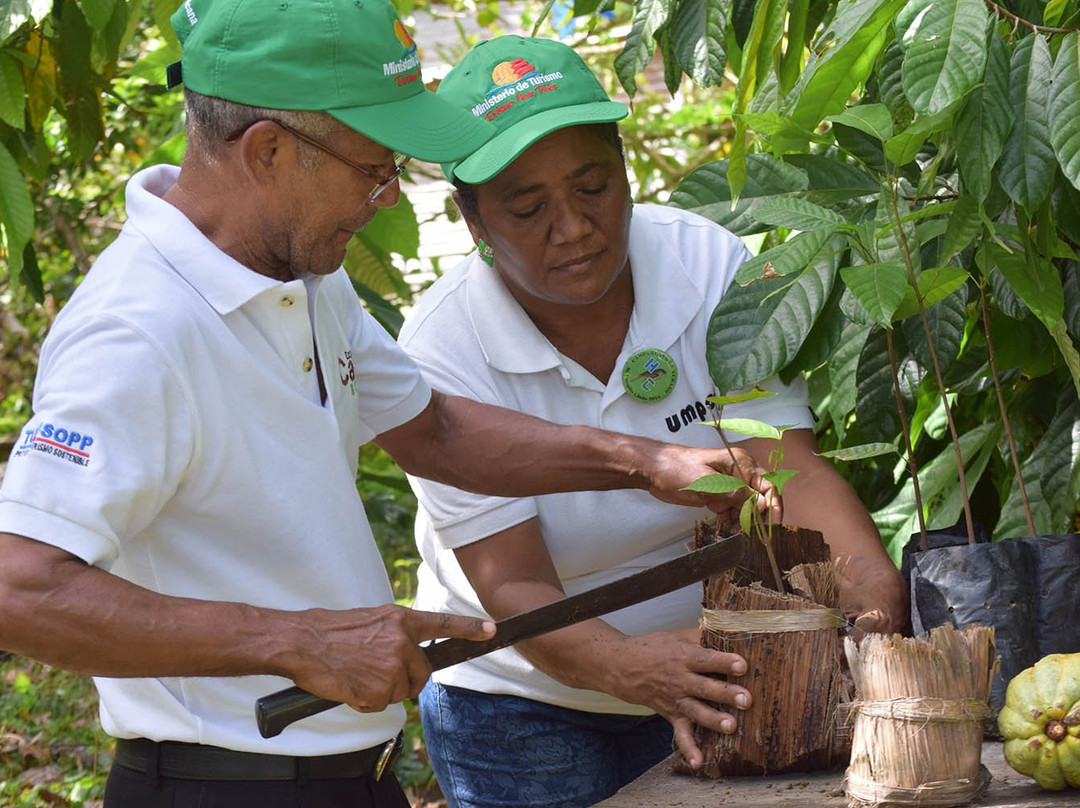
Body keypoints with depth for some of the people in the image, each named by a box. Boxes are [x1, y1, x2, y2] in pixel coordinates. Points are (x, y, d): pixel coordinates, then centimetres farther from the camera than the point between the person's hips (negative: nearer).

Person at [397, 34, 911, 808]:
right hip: (520, 708, -2)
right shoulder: (444, 352, -21)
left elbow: (791, 468, -19)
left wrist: (876, 592, -38)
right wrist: (629, 669, -44)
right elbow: (512, 586, -25)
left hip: (709, 680, 3)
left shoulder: (710, 267, -14)